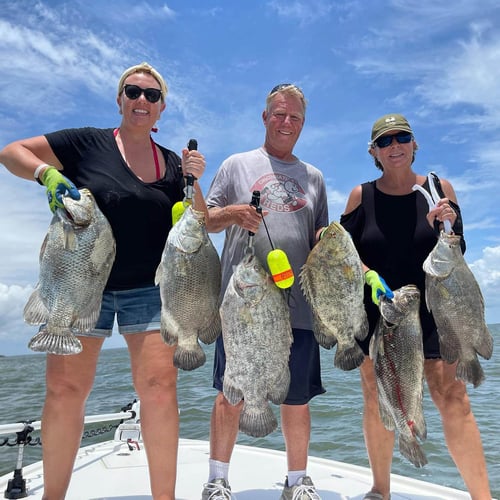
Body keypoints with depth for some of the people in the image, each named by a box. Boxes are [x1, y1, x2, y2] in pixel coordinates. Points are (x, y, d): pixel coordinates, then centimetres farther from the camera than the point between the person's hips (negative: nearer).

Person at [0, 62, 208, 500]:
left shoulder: (172, 163, 8)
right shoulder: (87, 143, 1)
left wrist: (194, 181, -8)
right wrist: (48, 174, -16)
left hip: (151, 289, 2)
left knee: (160, 385, -6)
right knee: (65, 389, 2)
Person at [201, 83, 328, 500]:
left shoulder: (313, 177, 18)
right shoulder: (238, 165, 10)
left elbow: (321, 239, 19)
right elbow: (206, 220, 7)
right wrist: (231, 213, -13)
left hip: (298, 305, 3)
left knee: (298, 397, 9)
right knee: (232, 394, 5)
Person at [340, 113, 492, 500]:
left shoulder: (439, 189, 3)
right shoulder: (361, 196, 2)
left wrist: (447, 227, -18)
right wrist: (370, 275, -16)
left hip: (431, 309, 0)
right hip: (375, 310, 1)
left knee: (452, 398, -8)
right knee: (377, 399, 5)